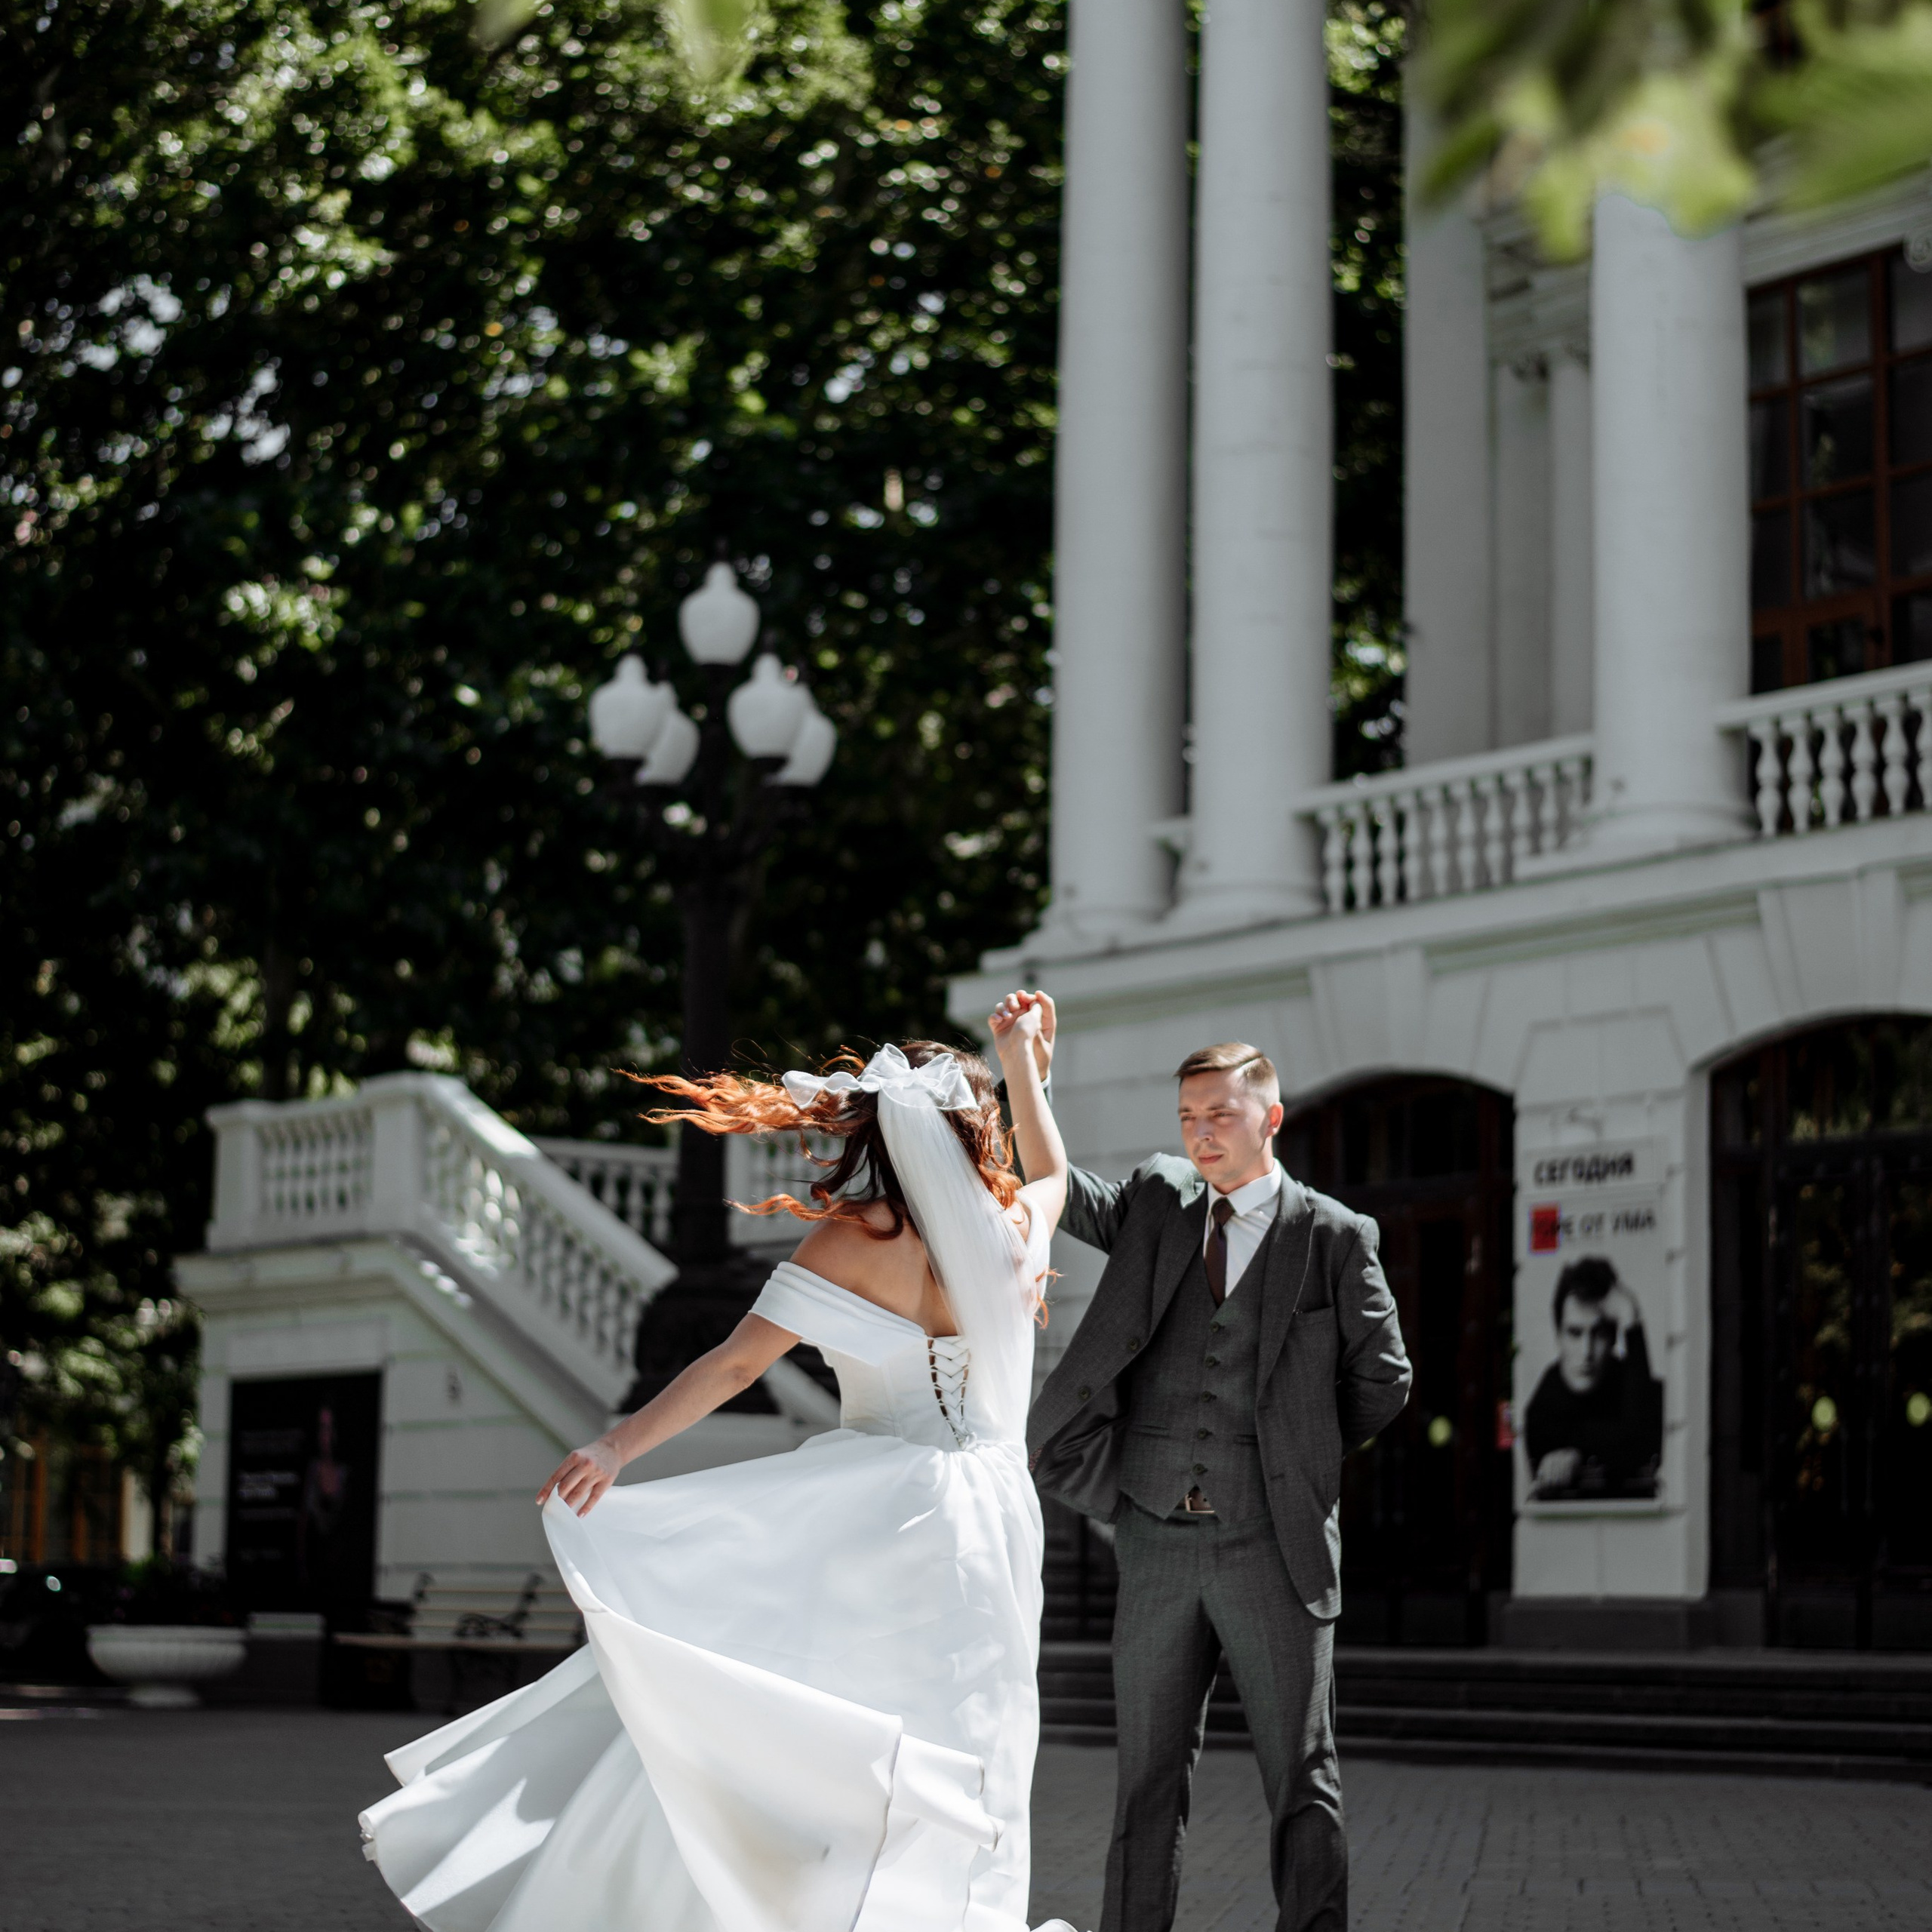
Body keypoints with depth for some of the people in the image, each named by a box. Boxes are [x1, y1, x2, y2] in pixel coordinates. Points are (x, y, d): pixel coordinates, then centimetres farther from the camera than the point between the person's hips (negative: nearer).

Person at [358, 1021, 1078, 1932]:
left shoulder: (854, 1240, -5)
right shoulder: (1018, 1230, 5)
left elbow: (736, 1362, -13)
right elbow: (1051, 1170, 30)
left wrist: (622, 1443, -15)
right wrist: (1022, 1059, 40)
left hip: (877, 1520, -3)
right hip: (995, 1524, 3)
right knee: (951, 1777, 3)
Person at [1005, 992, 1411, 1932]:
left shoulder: (1334, 1237, 2)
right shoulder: (1157, 1203, 11)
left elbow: (1381, 1382, 5)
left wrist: (1293, 1454, 7)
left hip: (1271, 1544, -3)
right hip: (1156, 1541, 3)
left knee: (1301, 1782, 1)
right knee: (1148, 1779, 7)